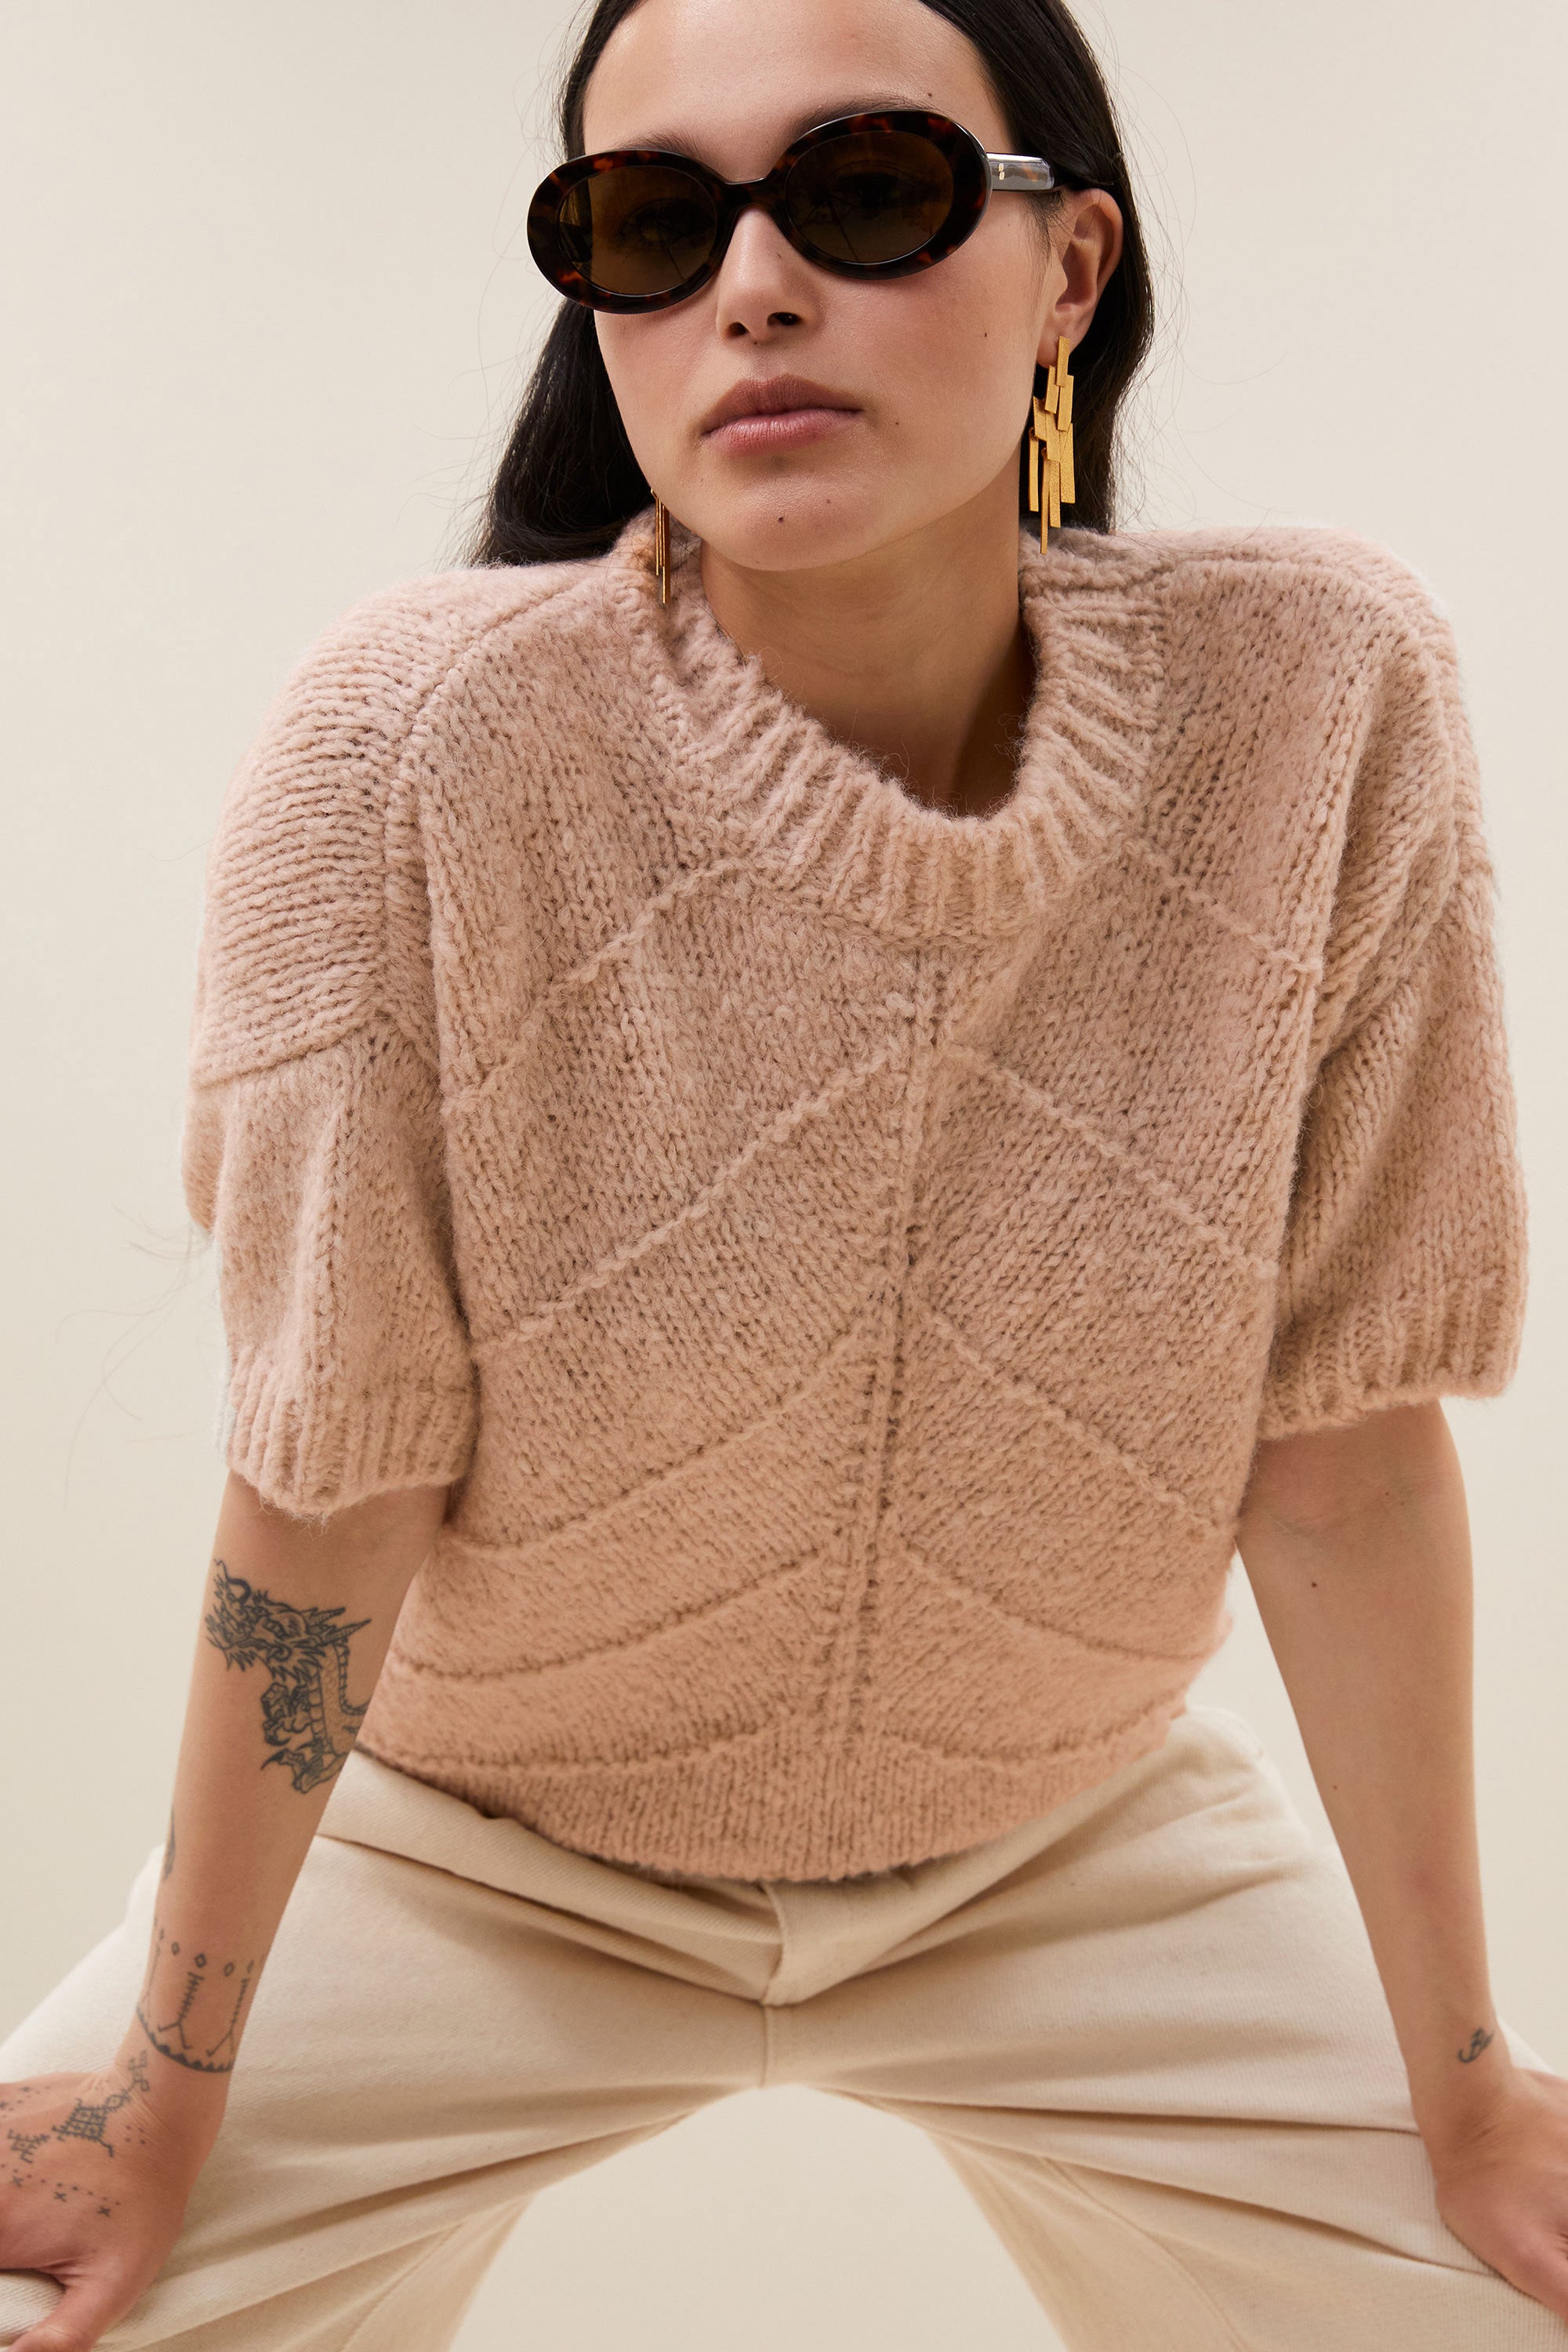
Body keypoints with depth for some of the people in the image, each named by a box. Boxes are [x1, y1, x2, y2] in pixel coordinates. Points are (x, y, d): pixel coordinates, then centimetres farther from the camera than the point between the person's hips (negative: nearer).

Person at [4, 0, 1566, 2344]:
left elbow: (1341, 1425, -13)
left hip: (1078, 1835, 2)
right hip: (483, 1844, -1)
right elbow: (328, 1480, -17)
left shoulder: (1317, 698, -20)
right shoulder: (421, 743, -26)